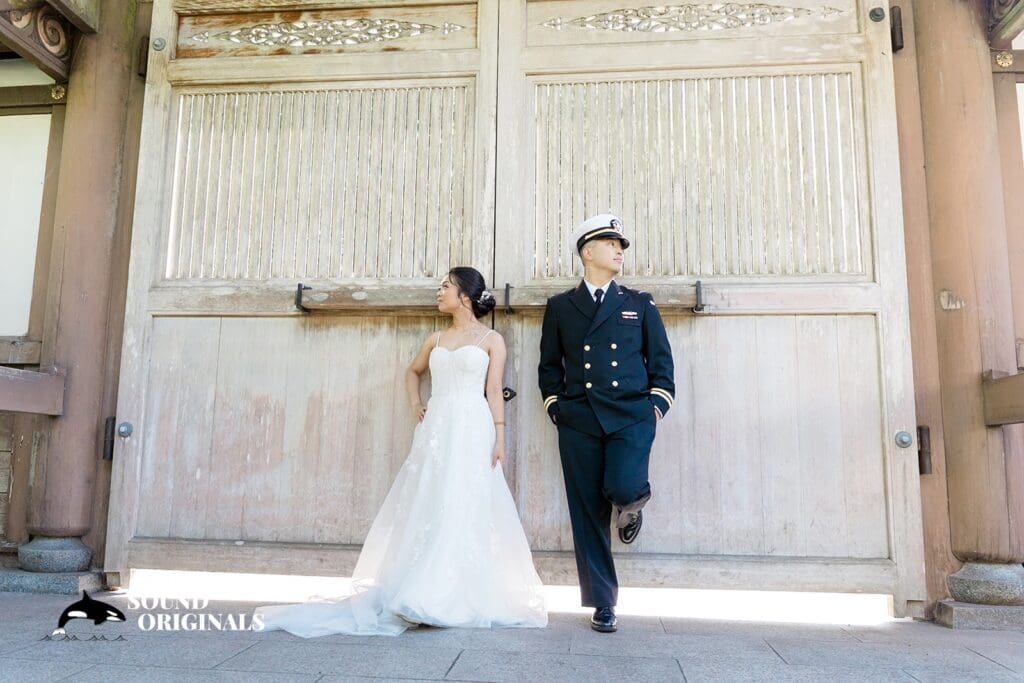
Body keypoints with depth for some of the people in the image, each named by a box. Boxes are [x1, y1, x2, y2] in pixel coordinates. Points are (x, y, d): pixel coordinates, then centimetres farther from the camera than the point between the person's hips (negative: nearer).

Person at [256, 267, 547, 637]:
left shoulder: (491, 339, 4)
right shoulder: (436, 339, 16)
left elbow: (494, 391, -2)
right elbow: (413, 372, 32)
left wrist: (499, 439, -9)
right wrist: (415, 404, 15)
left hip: (472, 431, -4)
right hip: (435, 430, 5)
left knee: (466, 511, -5)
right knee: (427, 510, 3)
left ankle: (461, 598, 3)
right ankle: (428, 595, 11)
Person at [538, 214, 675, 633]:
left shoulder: (640, 304, 13)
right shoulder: (560, 307, 12)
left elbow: (661, 361, 12)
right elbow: (549, 365, 14)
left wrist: (656, 405, 1)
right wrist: (556, 406, 4)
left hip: (631, 417, 0)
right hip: (579, 422, 1)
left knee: (624, 489, -24)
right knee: (588, 515, 2)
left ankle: (630, 505, 15)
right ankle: (603, 604, 15)